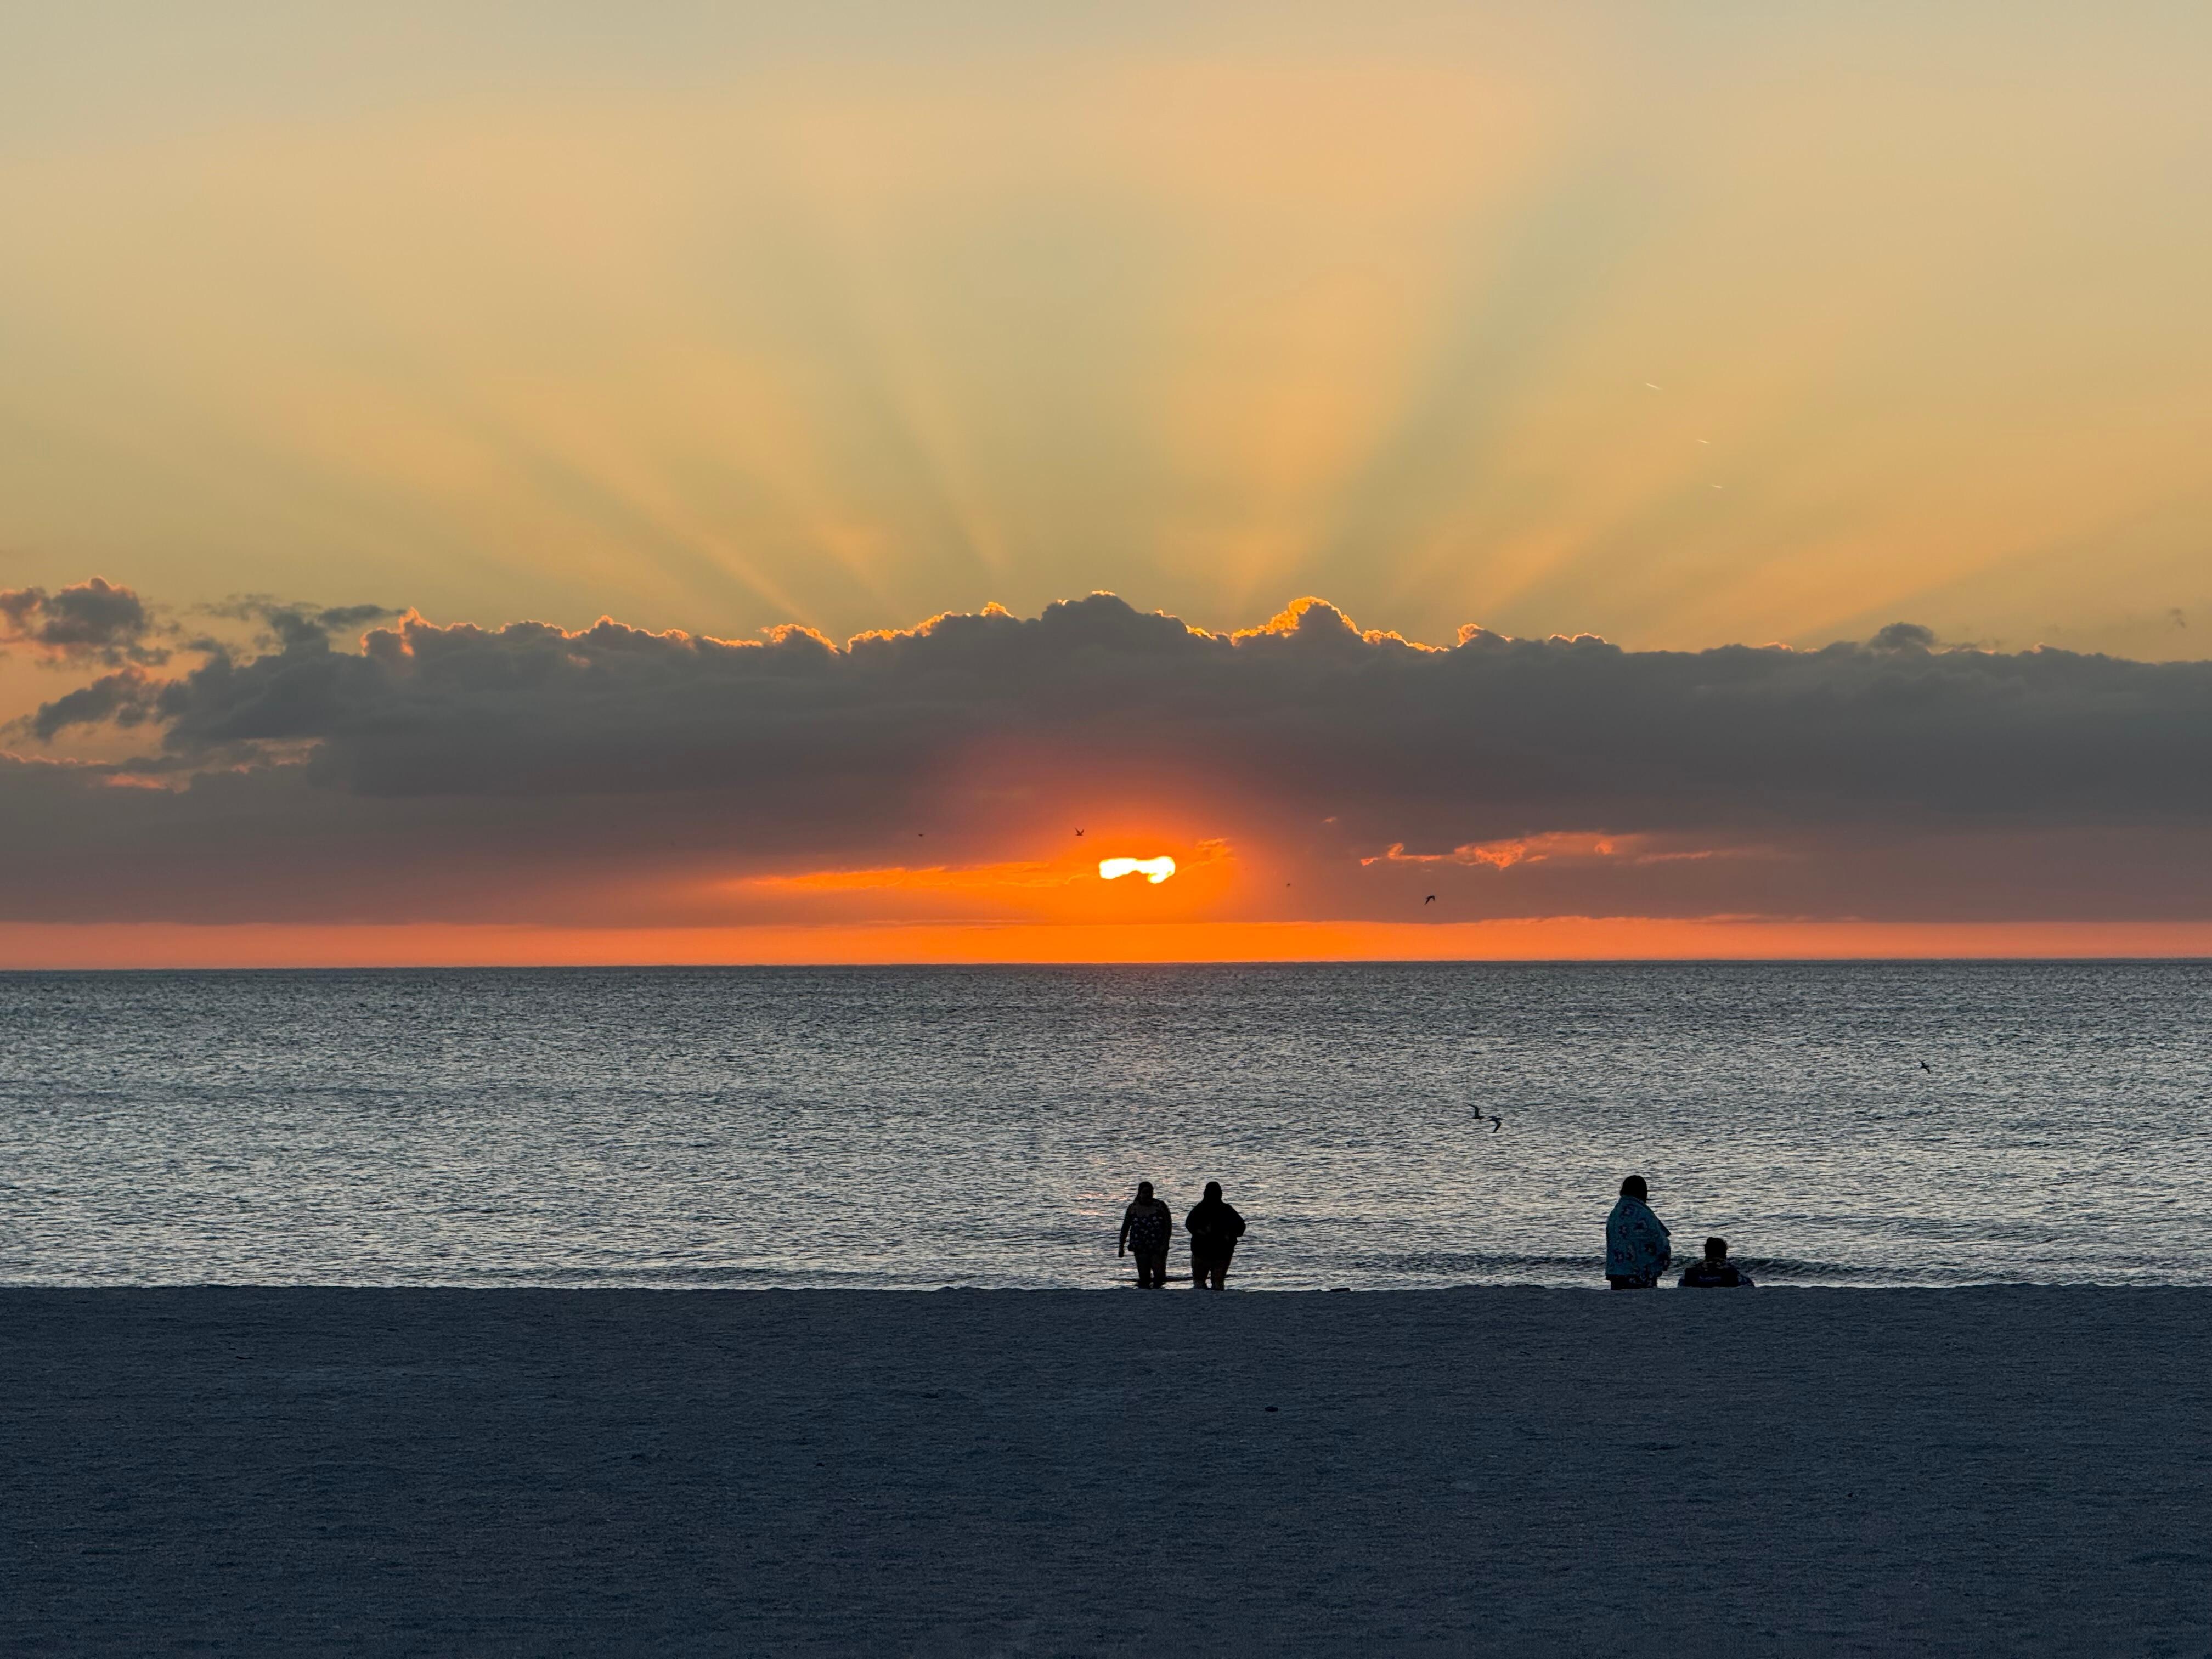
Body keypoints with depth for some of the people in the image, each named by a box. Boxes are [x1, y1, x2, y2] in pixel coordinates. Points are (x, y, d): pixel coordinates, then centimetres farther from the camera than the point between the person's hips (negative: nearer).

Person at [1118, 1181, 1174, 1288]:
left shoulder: (1160, 1206, 0)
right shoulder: (1133, 1208, 5)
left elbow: (1168, 1227, -2)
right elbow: (1125, 1228, 12)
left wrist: (1165, 1245, -12)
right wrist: (1121, 1247, 10)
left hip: (1158, 1247, -1)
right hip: (1141, 1247, 1)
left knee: (1160, 1275, -7)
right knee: (1144, 1277, -4)